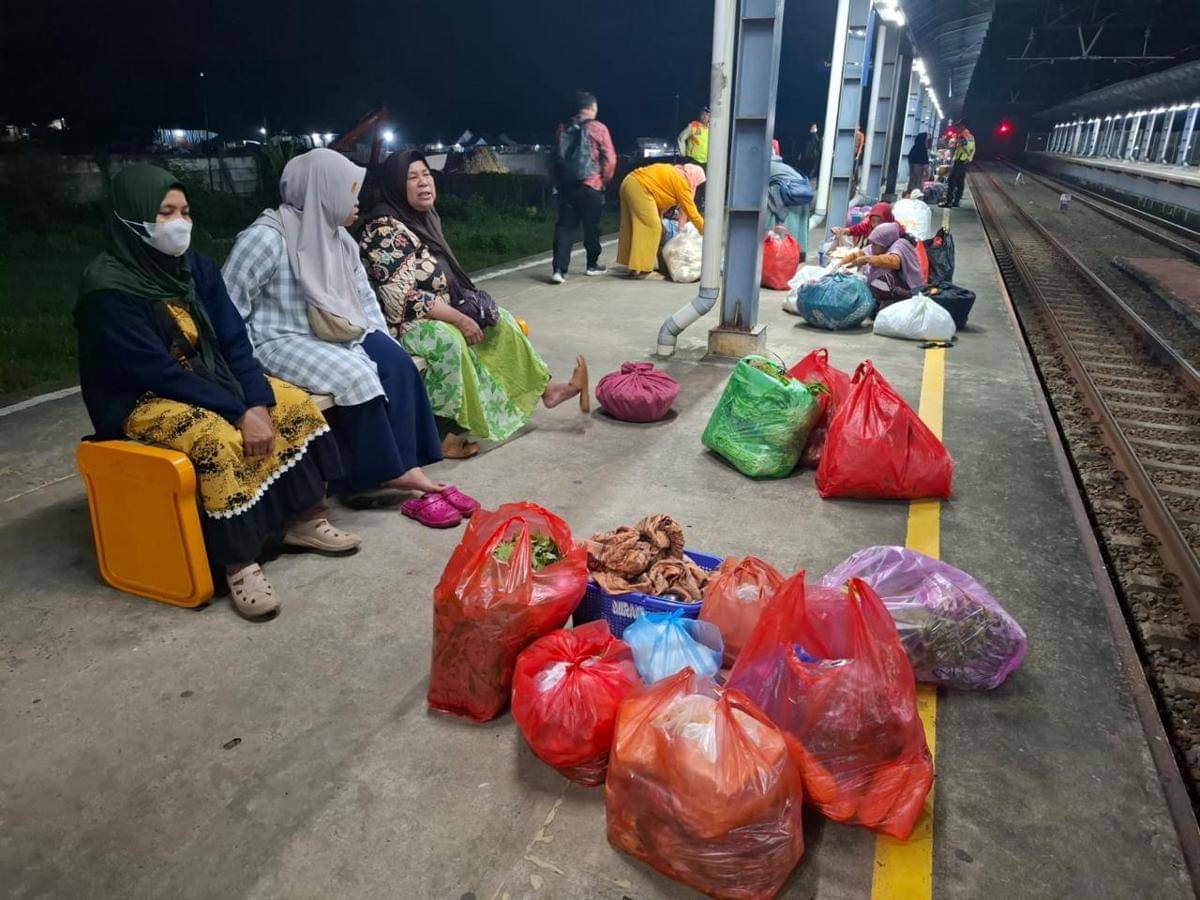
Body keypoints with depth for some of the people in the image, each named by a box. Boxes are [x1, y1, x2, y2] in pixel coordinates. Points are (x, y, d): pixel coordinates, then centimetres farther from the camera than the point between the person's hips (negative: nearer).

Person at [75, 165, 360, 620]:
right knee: (218, 438, -35)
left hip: (208, 378, 7)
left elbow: (234, 341, -3)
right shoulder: (108, 287, -21)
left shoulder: (196, 266, 0)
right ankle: (238, 563, -25)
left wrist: (258, 403, -18)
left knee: (296, 403, -9)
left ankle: (303, 520, 0)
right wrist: (240, 413, -28)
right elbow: (160, 372, -25)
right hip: (140, 399, -7)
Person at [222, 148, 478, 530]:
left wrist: (383, 343, 7)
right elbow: (226, 309, -15)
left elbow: (363, 295, 17)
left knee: (397, 364, -15)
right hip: (282, 339, -7)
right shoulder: (266, 237, -16)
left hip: (332, 333, 8)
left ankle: (402, 468, -14)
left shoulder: (338, 237, 8)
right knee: (355, 375, -29)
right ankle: (388, 474, -13)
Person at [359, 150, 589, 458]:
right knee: (450, 340, -36)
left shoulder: (426, 218, 9)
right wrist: (461, 319, -23)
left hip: (439, 312, 10)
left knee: (499, 320, 8)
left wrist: (467, 309, 4)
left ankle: (544, 389, 13)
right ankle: (444, 434, -27)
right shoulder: (386, 232, -20)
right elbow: (404, 300, -26)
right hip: (402, 323, -10)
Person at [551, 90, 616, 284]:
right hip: (591, 186, -3)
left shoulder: (564, 129, 7)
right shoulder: (598, 128, -4)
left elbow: (558, 157, 14)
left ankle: (559, 269, -9)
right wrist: (605, 180, 7)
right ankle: (592, 265, 25)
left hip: (566, 185, 3)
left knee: (564, 226, 2)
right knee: (591, 227, 12)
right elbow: (610, 159, -6)